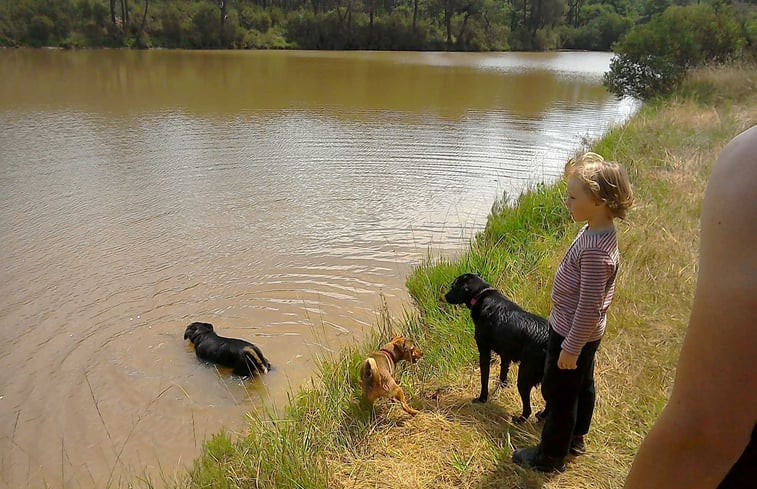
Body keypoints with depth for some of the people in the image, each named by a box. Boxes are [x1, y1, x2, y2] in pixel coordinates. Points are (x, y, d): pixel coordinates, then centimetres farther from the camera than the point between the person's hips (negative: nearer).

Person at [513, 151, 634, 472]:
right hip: (584, 333, 10)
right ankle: (575, 439, 47)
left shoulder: (595, 250, -33)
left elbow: (590, 307, -29)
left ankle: (551, 456, 27)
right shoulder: (597, 231, -2)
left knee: (558, 393, 8)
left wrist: (571, 347, -20)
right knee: (582, 385, 25)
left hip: (573, 333, -10)